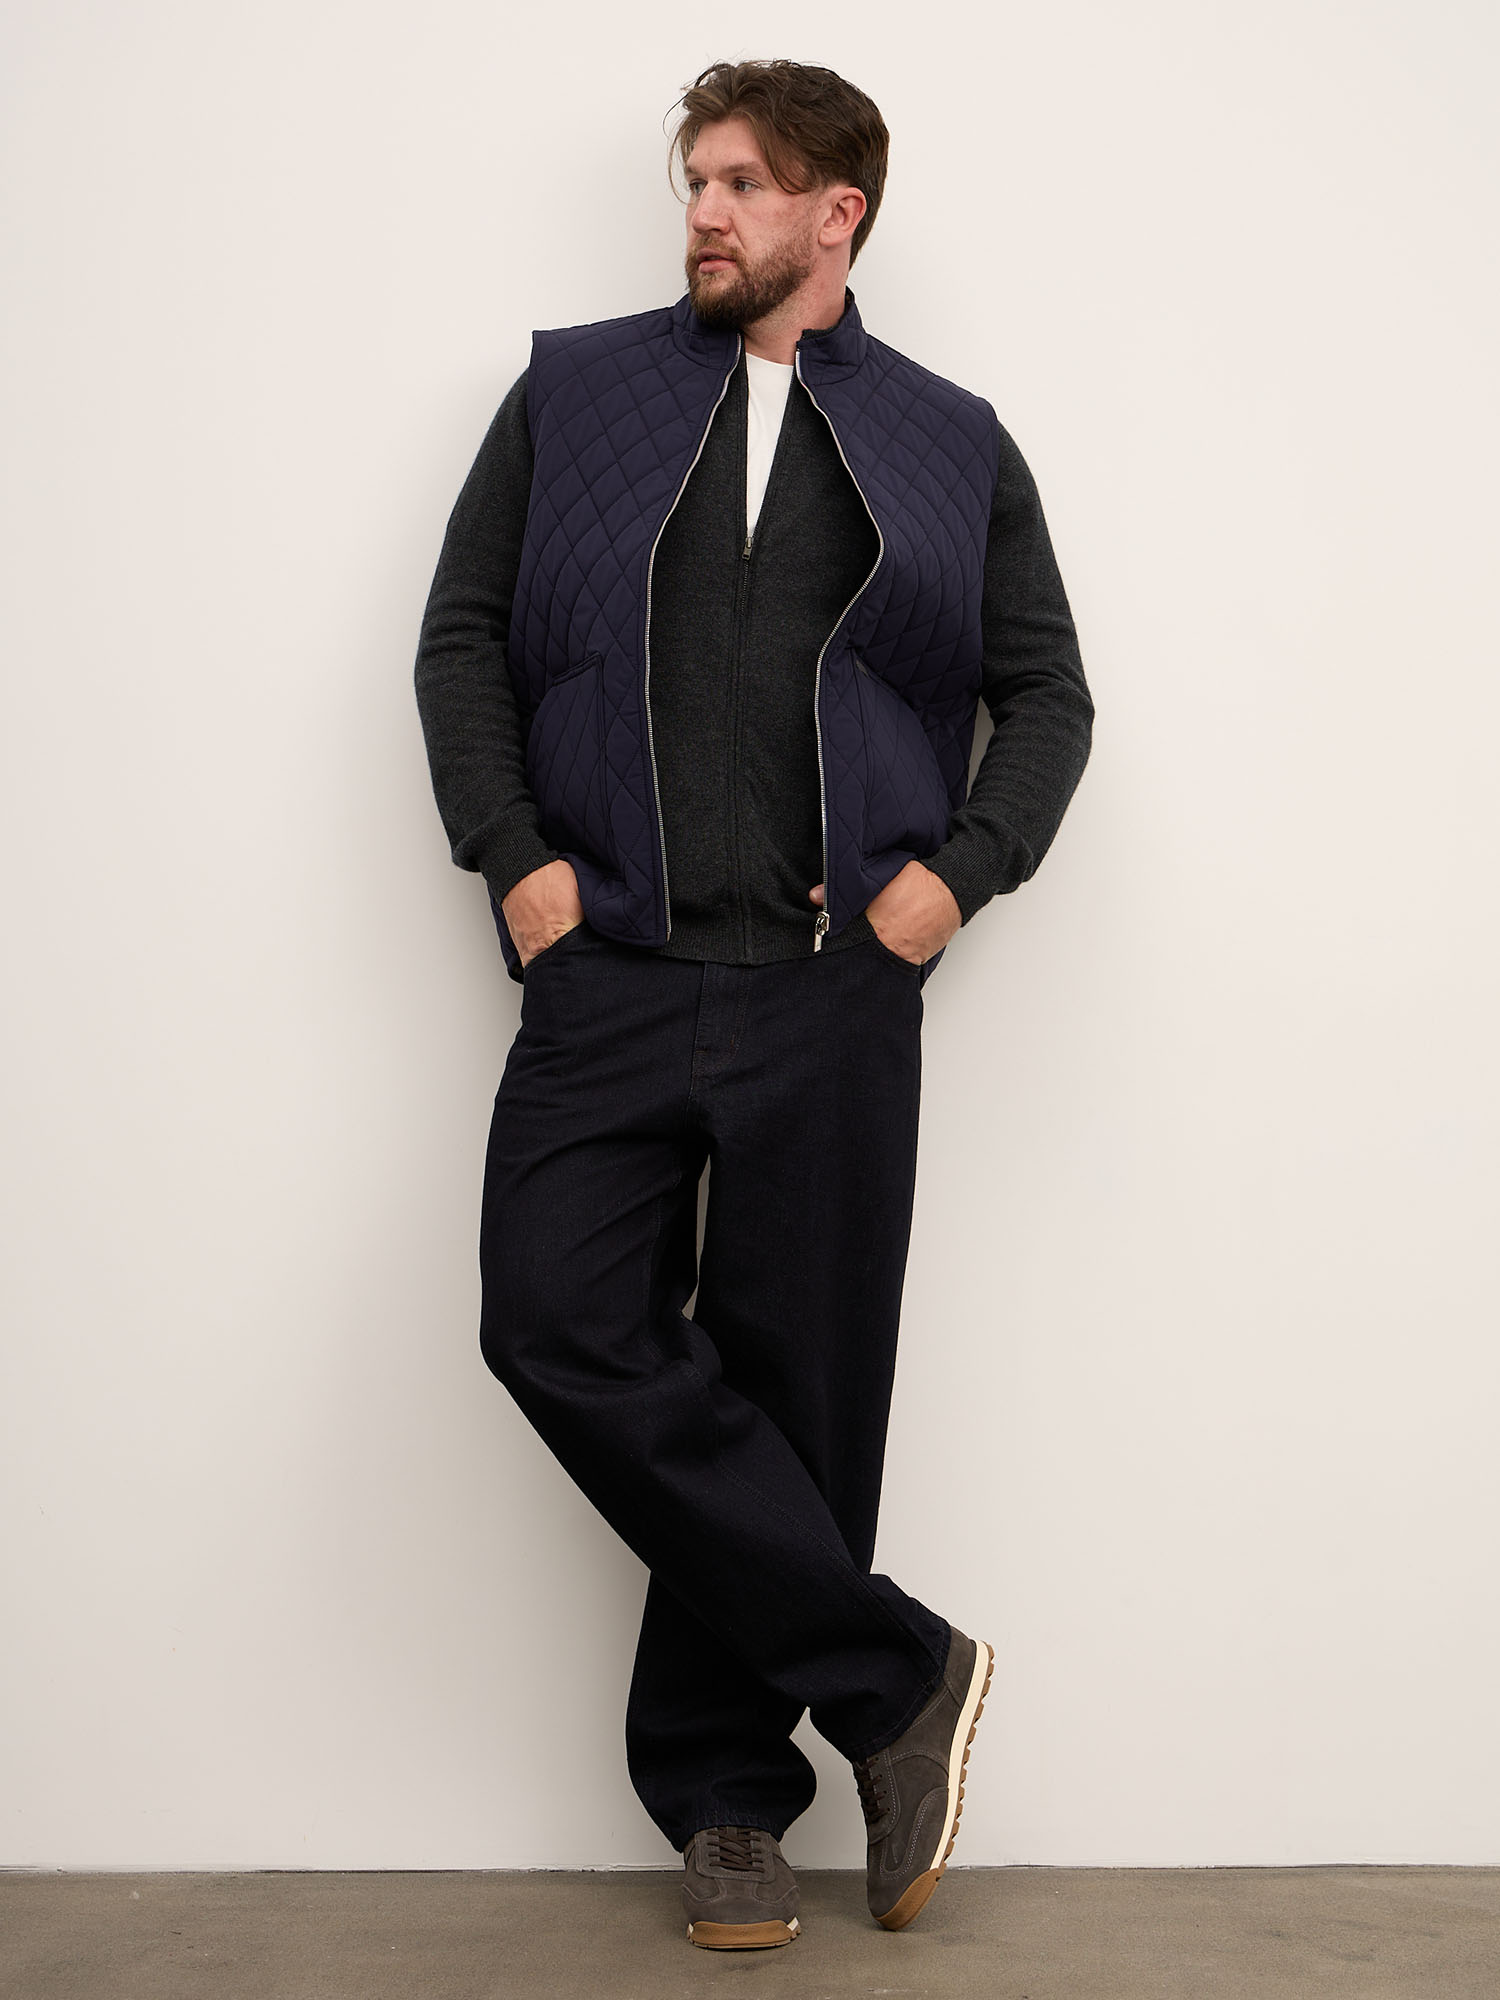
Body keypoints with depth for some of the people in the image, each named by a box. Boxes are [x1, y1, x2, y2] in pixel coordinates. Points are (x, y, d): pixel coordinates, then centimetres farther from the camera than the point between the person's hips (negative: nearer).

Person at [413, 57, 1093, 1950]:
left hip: (832, 991, 0)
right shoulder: (570, 393, 13)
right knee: (561, 1327, -15)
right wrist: (512, 855, -2)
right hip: (609, 969, 1)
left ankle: (726, 1793, 19)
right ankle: (893, 1673, -3)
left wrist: (959, 872, -1)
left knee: (791, 1388, 2)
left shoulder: (953, 447, 12)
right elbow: (461, 637, 11)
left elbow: (1045, 692, 15)